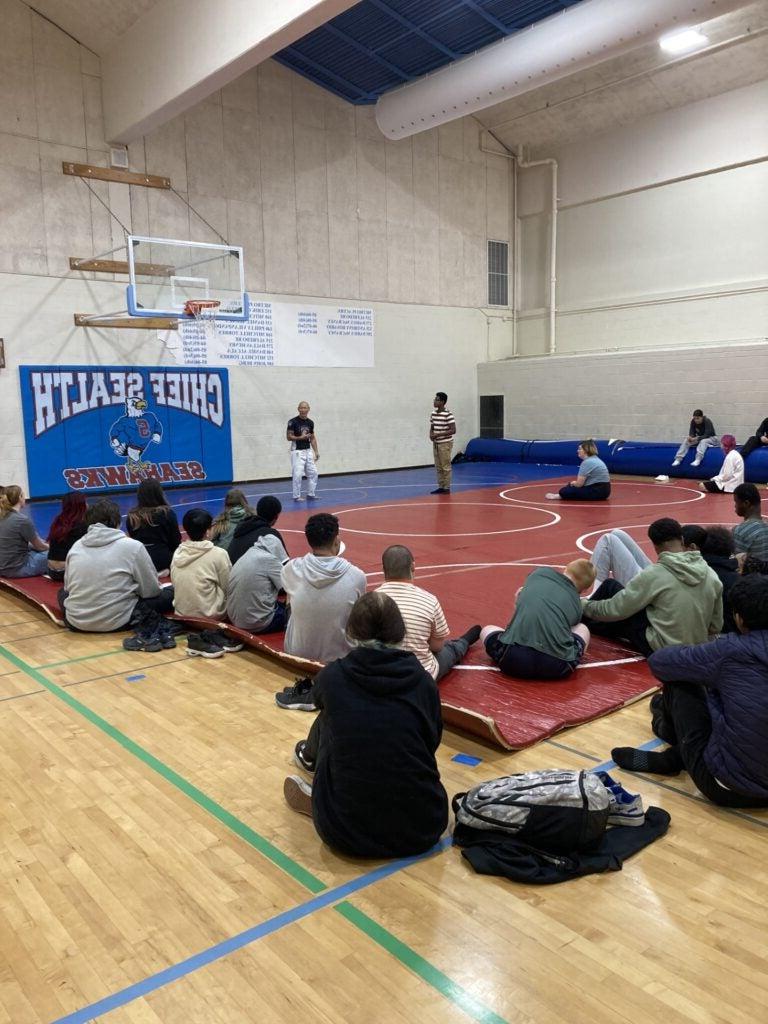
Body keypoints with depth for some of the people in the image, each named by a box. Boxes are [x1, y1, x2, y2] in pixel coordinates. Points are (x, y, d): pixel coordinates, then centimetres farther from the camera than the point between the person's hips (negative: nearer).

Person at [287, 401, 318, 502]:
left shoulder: (310, 422, 9)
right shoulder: (293, 422, -9)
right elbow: (289, 437, -8)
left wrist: (316, 451, 9)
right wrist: (300, 437, -21)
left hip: (308, 451, 6)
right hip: (297, 451, -6)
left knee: (313, 473, 6)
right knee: (297, 474, -7)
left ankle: (311, 494, 17)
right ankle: (296, 496, 3)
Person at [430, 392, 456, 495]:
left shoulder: (448, 414, -14)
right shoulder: (433, 413, 7)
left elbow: (453, 430, -16)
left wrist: (438, 435, -20)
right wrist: (431, 434, -5)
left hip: (445, 443, -7)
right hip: (436, 443, 7)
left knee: (446, 467, -1)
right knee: (438, 467, 10)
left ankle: (447, 488, 5)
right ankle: (441, 487, 17)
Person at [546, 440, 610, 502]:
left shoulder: (587, 462, -16)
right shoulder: (595, 459, 16)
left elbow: (579, 483, -16)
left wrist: (573, 483, 5)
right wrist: (574, 483, 8)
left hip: (597, 491, -11)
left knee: (564, 492, -11)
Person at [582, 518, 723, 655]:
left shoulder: (653, 575, -20)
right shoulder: (712, 576, -6)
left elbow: (615, 609, -12)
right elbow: (715, 627, 3)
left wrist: (585, 606, 6)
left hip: (657, 649, -6)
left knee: (610, 586, 9)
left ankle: (581, 623, 34)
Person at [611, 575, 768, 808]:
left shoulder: (732, 650, -15)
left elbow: (658, 662, -4)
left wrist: (700, 655, 16)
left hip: (727, 786, -5)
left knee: (678, 678, 8)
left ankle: (673, 732, 36)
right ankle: (675, 756, 26)